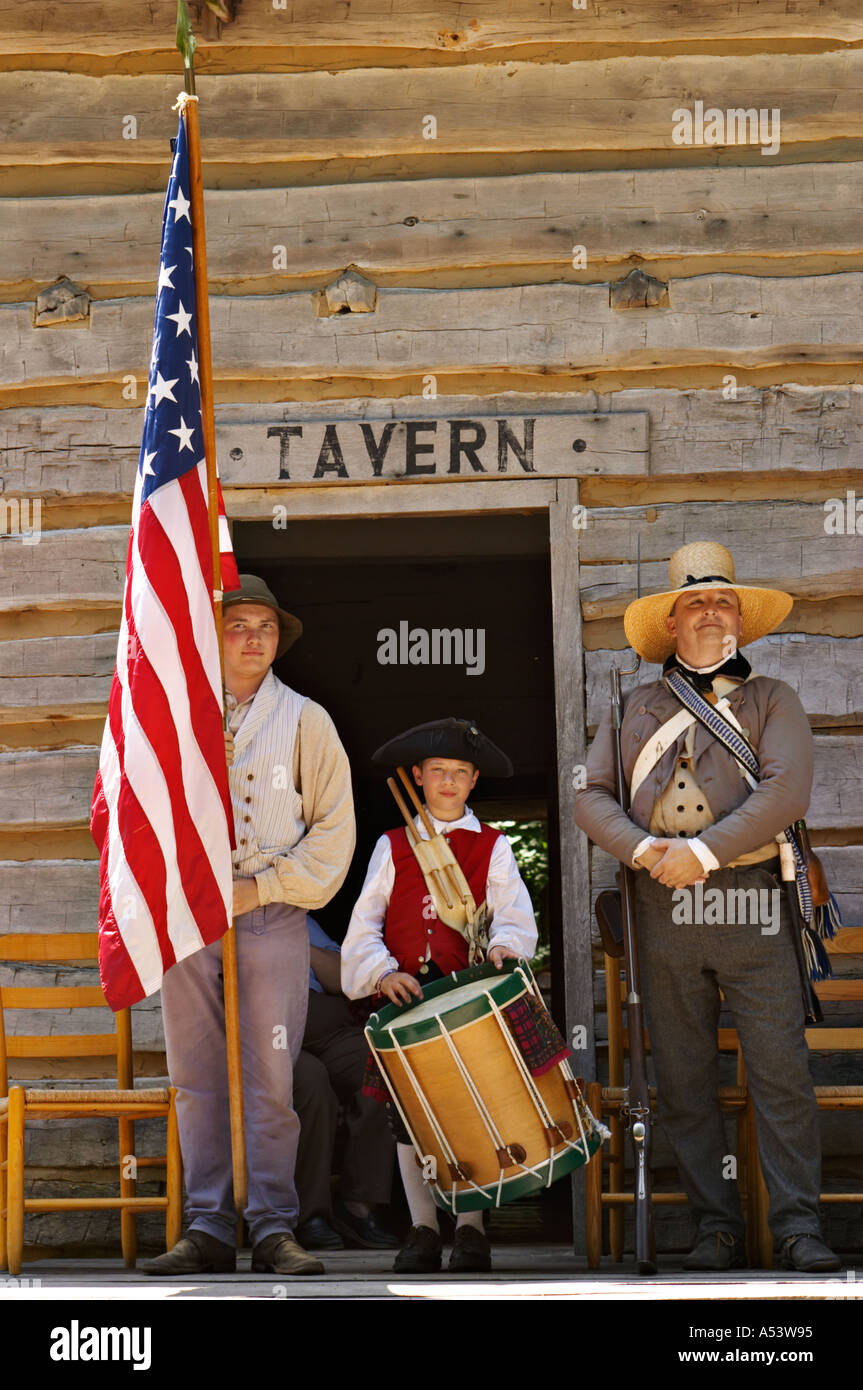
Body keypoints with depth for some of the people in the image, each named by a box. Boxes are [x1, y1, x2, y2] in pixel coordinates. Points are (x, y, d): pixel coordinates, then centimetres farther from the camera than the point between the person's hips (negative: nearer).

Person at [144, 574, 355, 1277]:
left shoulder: (305, 719, 7)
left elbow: (334, 827, 4)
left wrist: (262, 887, -5)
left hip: (272, 918, -2)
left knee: (269, 1077, -5)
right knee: (197, 1076, 2)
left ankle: (274, 1228, 1)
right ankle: (208, 1229, 6)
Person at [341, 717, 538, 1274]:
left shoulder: (492, 846, 9)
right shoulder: (392, 847, 13)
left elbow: (514, 909, -4)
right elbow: (365, 920, 6)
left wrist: (503, 944, -26)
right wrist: (384, 972, -11)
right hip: (405, 994, 2)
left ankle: (471, 1228, 4)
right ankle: (423, 1228, 10)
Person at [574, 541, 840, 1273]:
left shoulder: (771, 699, 10)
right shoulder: (635, 707, 16)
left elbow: (786, 789, -6)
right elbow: (591, 797, 10)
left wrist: (704, 851, -14)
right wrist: (644, 849, -9)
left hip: (751, 903, -2)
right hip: (663, 909, 2)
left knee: (780, 1068, -7)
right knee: (684, 1080, 3)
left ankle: (799, 1227, -1)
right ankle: (718, 1229, 10)